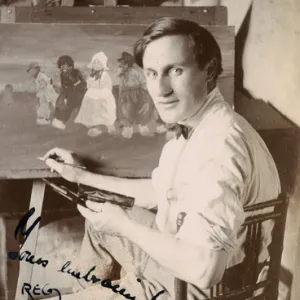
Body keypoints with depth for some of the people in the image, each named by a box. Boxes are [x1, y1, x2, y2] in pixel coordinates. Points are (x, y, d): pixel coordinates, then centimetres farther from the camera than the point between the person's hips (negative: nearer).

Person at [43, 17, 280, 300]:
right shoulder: (197, 124, -1)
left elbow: (202, 269, -35)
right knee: (99, 220, 22)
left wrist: (124, 225, -21)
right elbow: (159, 193, 11)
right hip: (181, 251, 9)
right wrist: (82, 176, 12)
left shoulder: (219, 145, -33)